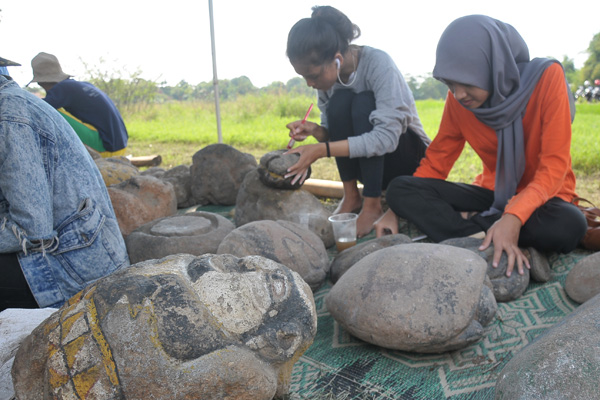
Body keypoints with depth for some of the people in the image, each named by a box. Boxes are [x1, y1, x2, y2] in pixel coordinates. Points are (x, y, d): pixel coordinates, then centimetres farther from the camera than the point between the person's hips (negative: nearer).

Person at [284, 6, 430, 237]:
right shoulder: (327, 76, -7)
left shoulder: (377, 63, -25)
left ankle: (372, 205, -25)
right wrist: (314, 130, -23)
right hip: (366, 161, 5)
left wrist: (321, 150, -37)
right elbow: (335, 134, 0)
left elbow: (386, 138, -33)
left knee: (363, 103, -30)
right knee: (339, 103, -23)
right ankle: (351, 197, -13)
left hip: (407, 158, -4)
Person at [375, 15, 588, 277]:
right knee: (399, 188, -17)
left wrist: (514, 217, -38)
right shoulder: (458, 100, -7)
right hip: (493, 194, 3)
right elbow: (436, 162, -1)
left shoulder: (546, 77, -18)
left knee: (568, 226, -39)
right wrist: (397, 209, -13)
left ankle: (468, 225, -19)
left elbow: (554, 167, -22)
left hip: (541, 195, -2)